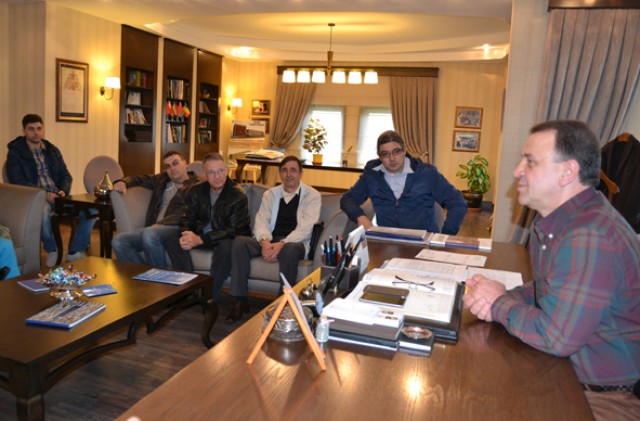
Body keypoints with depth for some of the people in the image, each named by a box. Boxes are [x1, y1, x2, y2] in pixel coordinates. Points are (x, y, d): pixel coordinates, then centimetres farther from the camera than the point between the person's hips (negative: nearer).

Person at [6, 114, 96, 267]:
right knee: (43, 211, -40)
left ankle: (75, 252, -6)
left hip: (57, 196, 5)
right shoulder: (15, 153, 2)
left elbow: (65, 175, 16)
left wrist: (64, 190, -7)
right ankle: (51, 250, -12)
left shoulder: (52, 151, 17)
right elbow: (17, 181, -9)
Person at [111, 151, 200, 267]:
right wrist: (123, 182, 15)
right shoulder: (162, 179, 26)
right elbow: (139, 179, 38)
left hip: (177, 228, -6)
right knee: (118, 241, -17)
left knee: (150, 233, -37)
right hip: (154, 228, 7)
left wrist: (161, 224, -18)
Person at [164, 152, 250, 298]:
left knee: (227, 246, -38)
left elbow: (234, 230, -22)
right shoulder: (196, 191, 1)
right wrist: (186, 235, -25)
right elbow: (187, 220, 2)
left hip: (225, 237, -5)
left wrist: (200, 239, -30)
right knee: (171, 239, -15)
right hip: (200, 233, 5)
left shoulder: (238, 195, -17)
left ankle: (211, 295, -23)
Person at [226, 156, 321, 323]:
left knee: (289, 250, -39)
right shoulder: (270, 194, 14)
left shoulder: (312, 195, 1)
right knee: (239, 242, -23)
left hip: (295, 243, -4)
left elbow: (305, 227, -11)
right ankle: (241, 300, -17)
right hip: (270, 240, 4)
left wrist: (282, 243, -26)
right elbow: (261, 220, 2)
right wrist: (265, 241, -20)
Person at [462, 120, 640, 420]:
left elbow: (556, 337, -29)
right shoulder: (555, 220, 2)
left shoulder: (589, 238, -31)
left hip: (603, 393, -8)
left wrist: (499, 303, -12)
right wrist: (502, 299, -7)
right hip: (567, 368, 8)